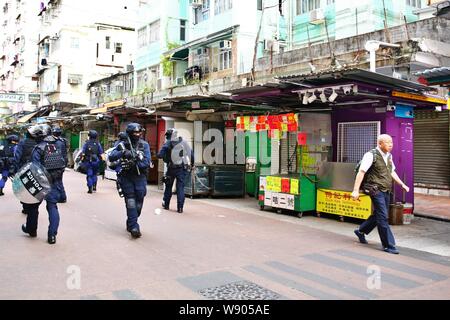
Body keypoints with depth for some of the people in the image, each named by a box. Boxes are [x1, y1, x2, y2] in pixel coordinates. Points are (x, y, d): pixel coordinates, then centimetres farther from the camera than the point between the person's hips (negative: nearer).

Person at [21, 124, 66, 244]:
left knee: (33, 205, 18)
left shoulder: (38, 148, -13)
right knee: (52, 206, 6)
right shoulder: (59, 146, 2)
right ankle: (52, 235, 0)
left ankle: (31, 229, 34)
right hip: (56, 181, 4)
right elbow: (63, 162, 9)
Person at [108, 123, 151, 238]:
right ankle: (134, 227, -11)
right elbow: (111, 157, -10)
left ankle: (130, 224, 23)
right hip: (126, 177, -1)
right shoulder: (122, 145, 1)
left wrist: (134, 164, -17)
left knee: (139, 203, 3)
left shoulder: (144, 145, 3)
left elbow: (146, 162, -5)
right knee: (131, 201, -10)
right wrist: (123, 153, -26)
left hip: (140, 177, 2)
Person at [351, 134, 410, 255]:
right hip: (376, 190, -8)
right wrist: (356, 190, -22)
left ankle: (361, 231, 36)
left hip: (386, 190, 8)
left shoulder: (389, 156, 12)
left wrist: (402, 184, 20)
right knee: (383, 217, -7)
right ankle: (388, 245, 1)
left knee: (378, 215, 17)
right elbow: (361, 172, -16)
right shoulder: (371, 155, -12)